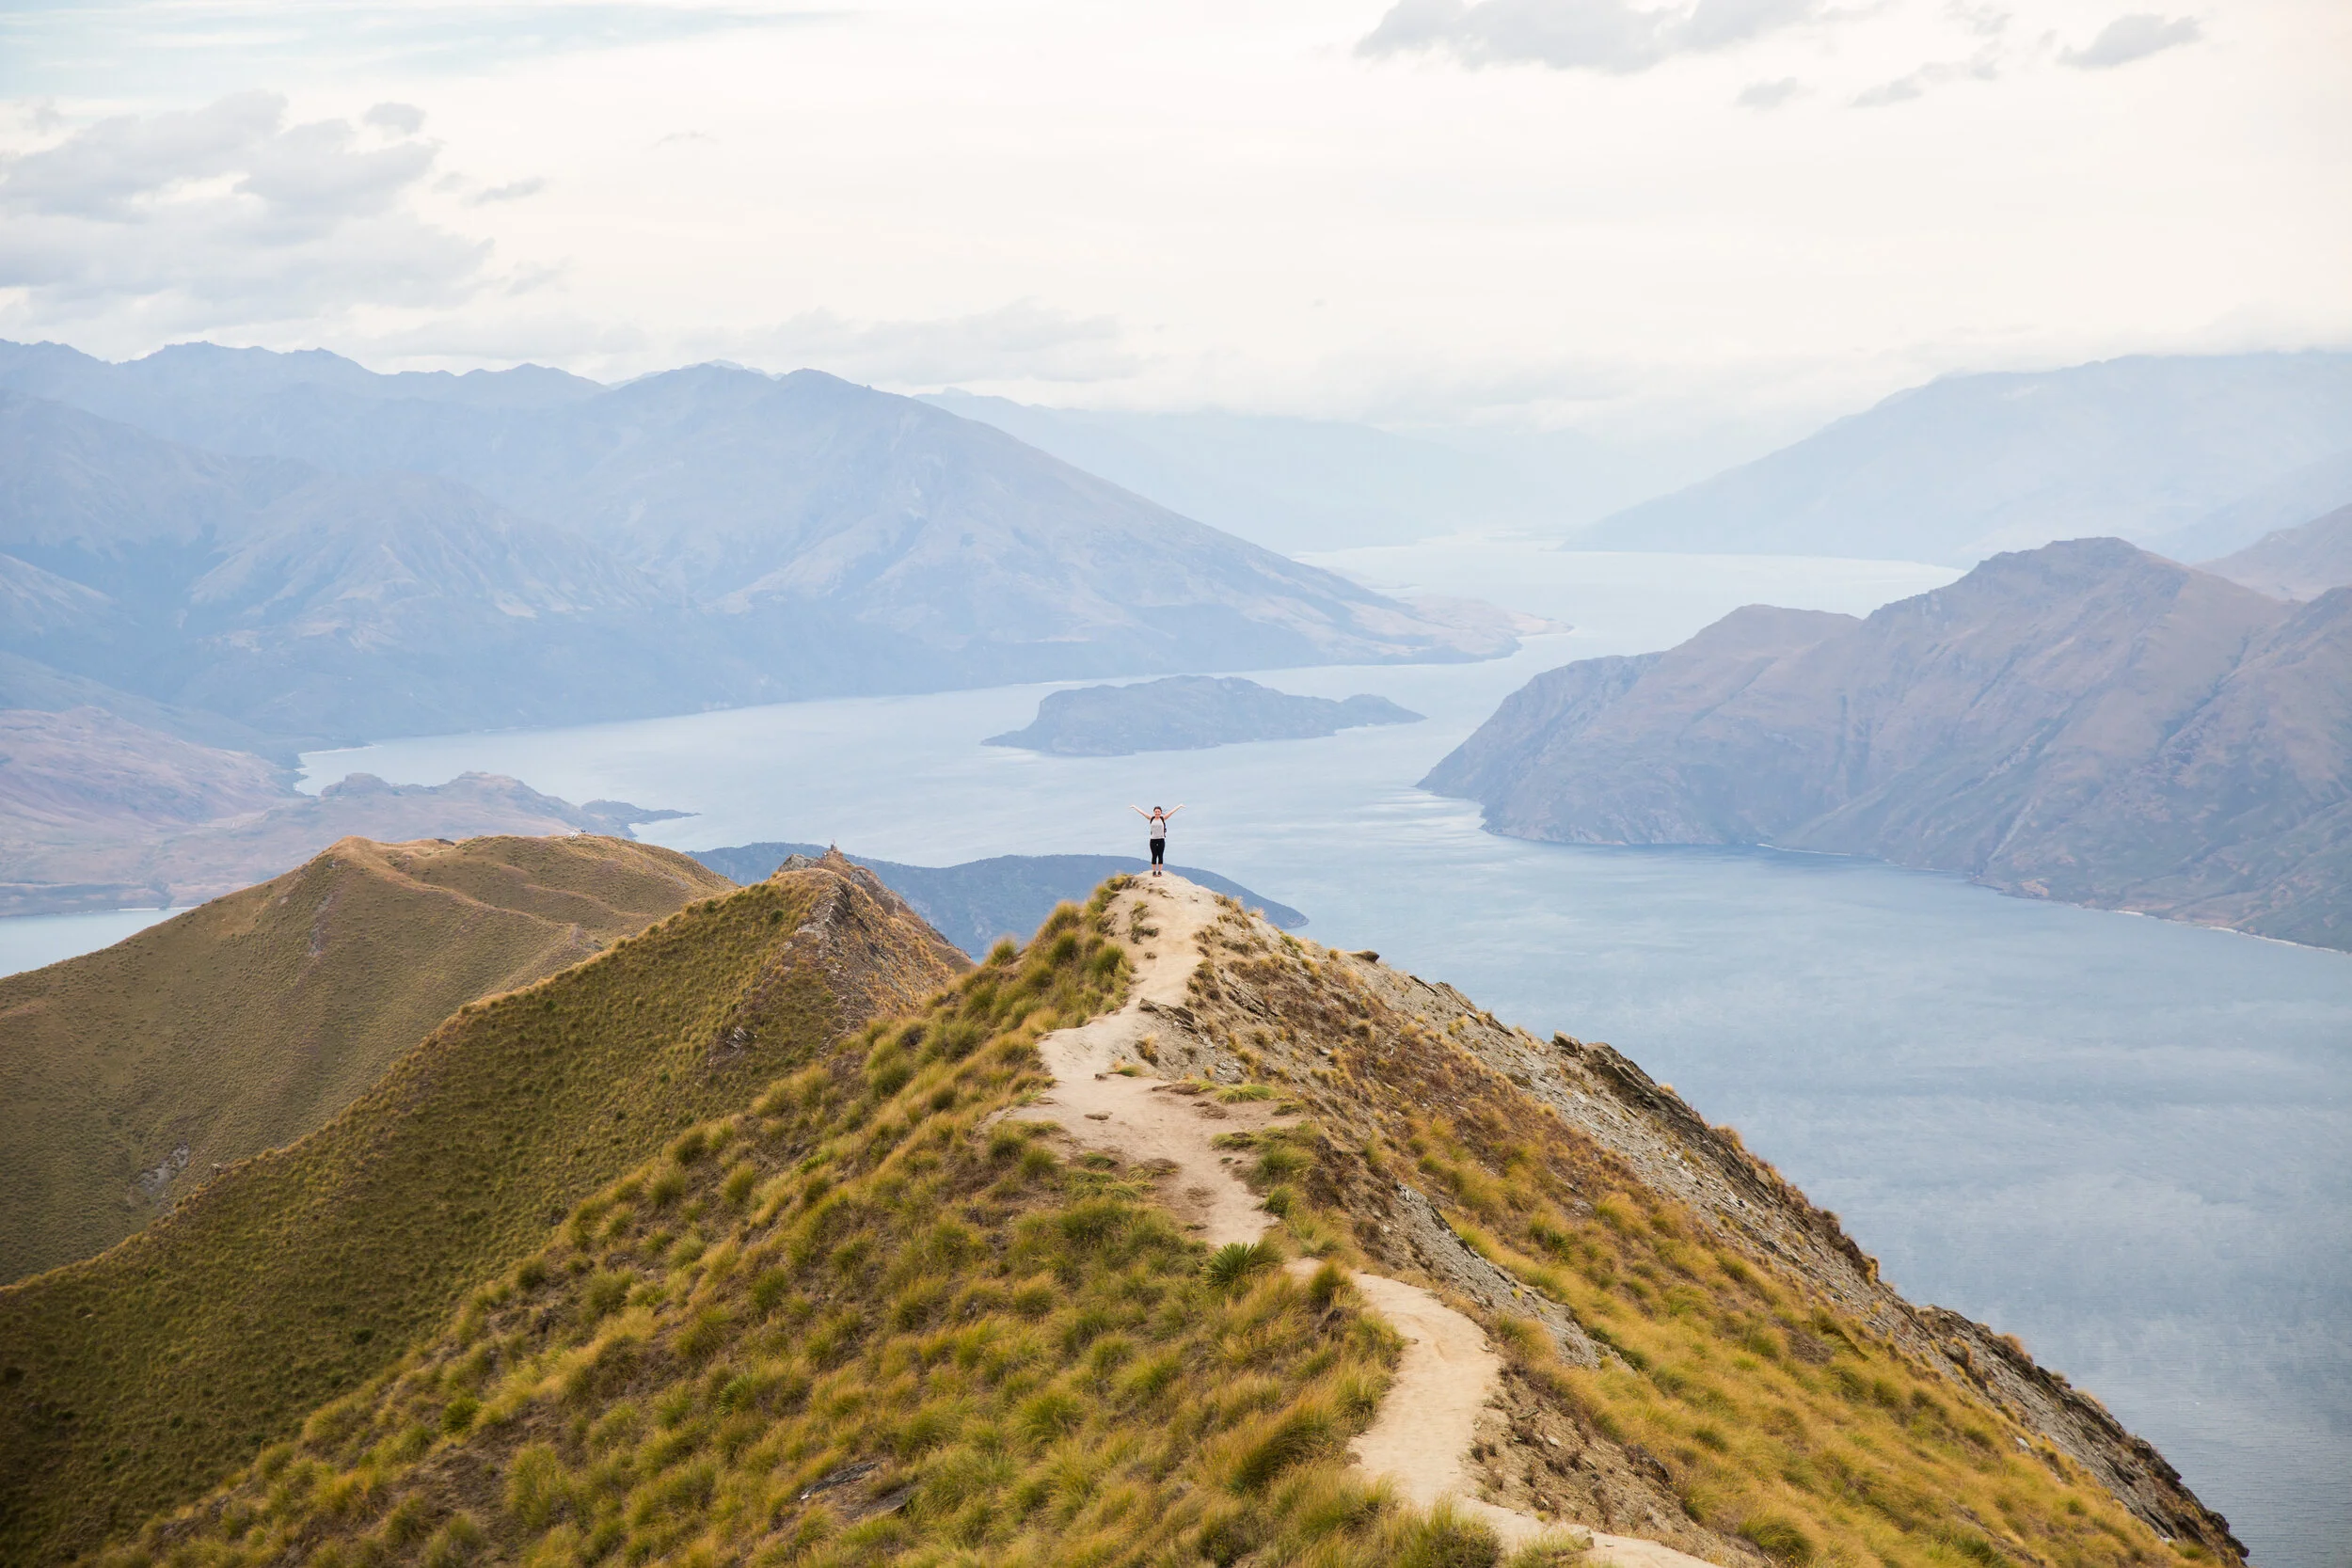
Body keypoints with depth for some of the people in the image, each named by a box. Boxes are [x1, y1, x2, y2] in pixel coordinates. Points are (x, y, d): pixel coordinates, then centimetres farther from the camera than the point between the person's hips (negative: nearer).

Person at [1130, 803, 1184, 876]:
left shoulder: (1163, 818, 0)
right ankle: (1154, 871, 9)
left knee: (1160, 856, 4)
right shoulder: (1151, 818, 2)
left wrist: (1180, 806, 0)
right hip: (1153, 840, 1)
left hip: (1161, 840, -1)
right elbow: (1142, 812, 7)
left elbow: (1171, 812, 0)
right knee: (1154, 856, 3)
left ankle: (1159, 871, 9)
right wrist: (1134, 807, 11)